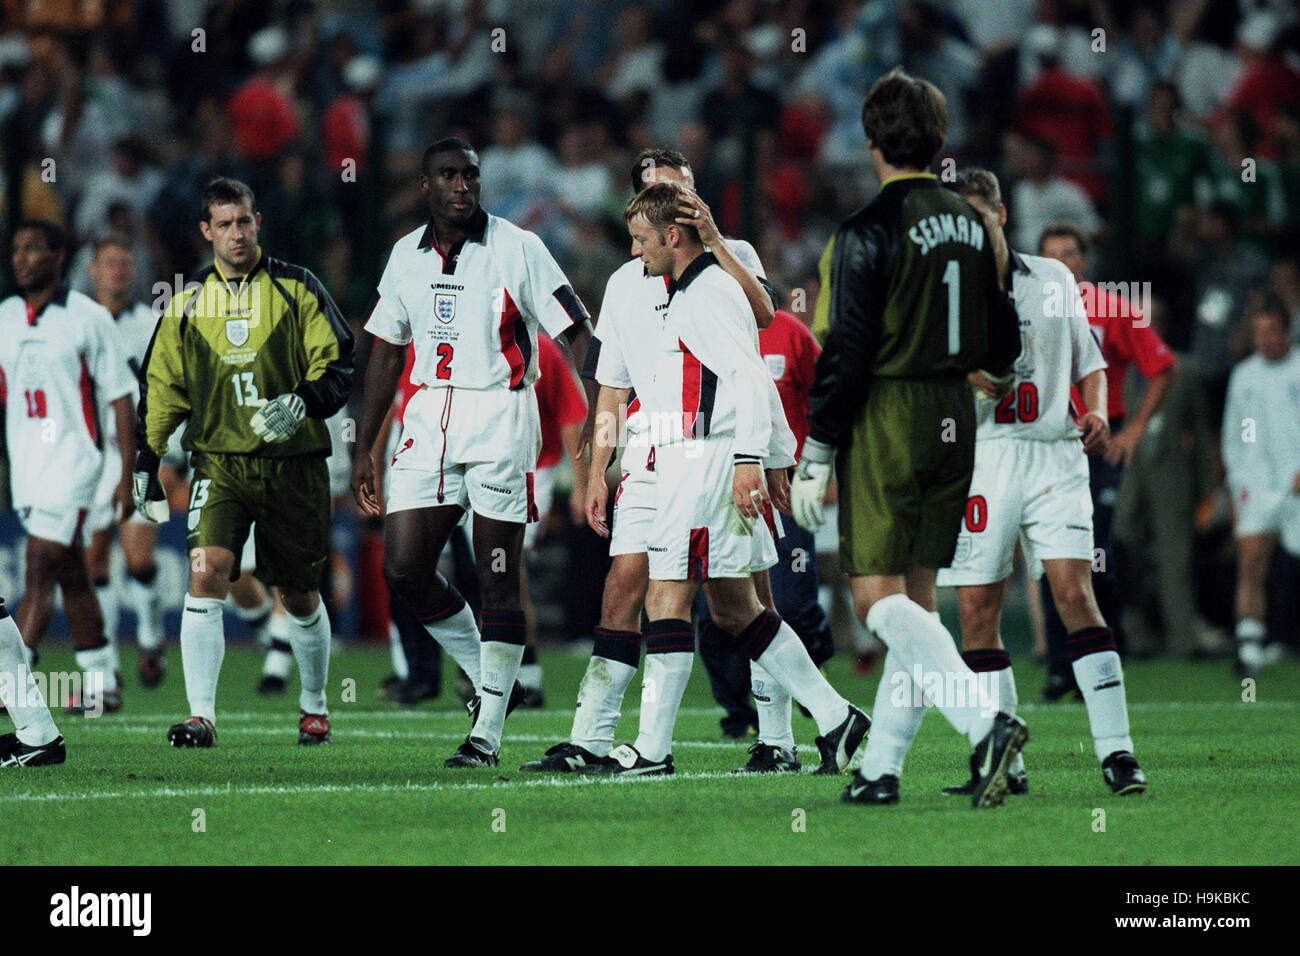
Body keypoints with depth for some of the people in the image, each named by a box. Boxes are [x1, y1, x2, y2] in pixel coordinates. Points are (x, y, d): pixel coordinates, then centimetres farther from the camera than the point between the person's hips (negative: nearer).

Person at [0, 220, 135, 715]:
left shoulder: (88, 318, -6)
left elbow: (120, 396, -3)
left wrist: (127, 474, -7)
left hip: (72, 458, -6)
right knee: (71, 577, 12)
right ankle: (101, 683, 21)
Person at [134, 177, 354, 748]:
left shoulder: (297, 289, 2)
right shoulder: (187, 303, 9)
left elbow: (338, 367, 0)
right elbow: (162, 385, 17)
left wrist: (302, 403, -19)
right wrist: (146, 460, 12)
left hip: (293, 462, -1)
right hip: (219, 460, 1)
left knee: (298, 595, 8)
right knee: (206, 572, -19)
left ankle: (313, 706, 31)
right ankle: (201, 716, -19)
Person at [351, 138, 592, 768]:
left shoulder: (517, 250, -5)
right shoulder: (407, 256, 10)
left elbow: (578, 336, -5)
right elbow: (387, 355, 18)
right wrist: (363, 450, 16)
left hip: (500, 415, -5)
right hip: (428, 420, 5)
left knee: (498, 579, -3)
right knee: (403, 568, -3)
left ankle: (488, 732, 2)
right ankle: (483, 673, 19)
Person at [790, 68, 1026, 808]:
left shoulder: (867, 232, -12)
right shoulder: (973, 226, 8)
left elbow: (845, 354, -14)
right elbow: (1003, 342, 18)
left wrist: (815, 460, -9)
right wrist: (997, 378, 42)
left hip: (885, 420, -7)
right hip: (954, 420, 7)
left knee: (879, 597, -7)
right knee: (916, 596, 11)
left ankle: (987, 722, -25)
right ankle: (883, 767, 12)